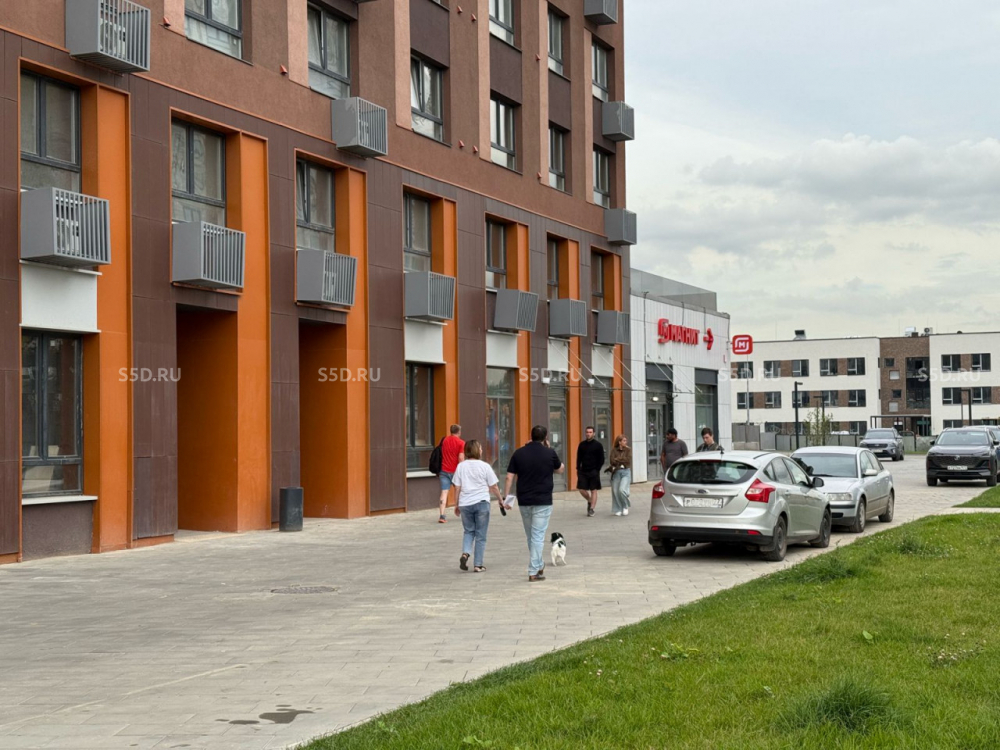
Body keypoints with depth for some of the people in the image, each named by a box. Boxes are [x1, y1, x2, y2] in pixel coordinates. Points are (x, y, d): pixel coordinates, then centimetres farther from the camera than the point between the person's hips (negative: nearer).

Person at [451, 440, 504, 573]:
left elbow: (457, 487, 4)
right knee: (480, 535, 6)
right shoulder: (484, 466, -5)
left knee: (468, 531, 18)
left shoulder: (461, 466, 2)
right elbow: (494, 487, -1)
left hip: (465, 503, 2)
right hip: (481, 502, -2)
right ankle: (478, 565, 6)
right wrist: (501, 499, 14)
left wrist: (457, 505, 14)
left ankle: (465, 553, -6)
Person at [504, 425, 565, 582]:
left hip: (524, 501, 3)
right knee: (538, 536, -2)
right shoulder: (549, 453, -5)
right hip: (543, 501, -3)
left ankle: (538, 565, 31)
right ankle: (533, 572, -6)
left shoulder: (519, 453, 1)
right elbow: (561, 470, 14)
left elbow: (509, 478, -3)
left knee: (531, 536, 18)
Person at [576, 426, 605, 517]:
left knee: (593, 490, -1)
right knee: (581, 489, -1)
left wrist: (597, 470, -10)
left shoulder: (598, 445, -2)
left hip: (594, 471, -3)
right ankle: (590, 501, 26)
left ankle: (592, 509, 3)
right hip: (583, 471, 3)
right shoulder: (582, 444, 7)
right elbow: (579, 458, 12)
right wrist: (578, 469, 3)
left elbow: (601, 459, -2)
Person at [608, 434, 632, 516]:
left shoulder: (628, 450, 4)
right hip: (616, 472, 1)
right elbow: (612, 461, -8)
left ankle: (625, 506, 7)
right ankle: (618, 510, 15)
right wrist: (622, 461, -12)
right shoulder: (614, 450, 3)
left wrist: (617, 460, -7)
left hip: (626, 472, -1)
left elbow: (628, 460, -8)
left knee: (622, 490, -17)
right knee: (615, 491, 0)